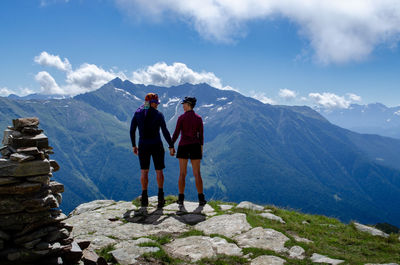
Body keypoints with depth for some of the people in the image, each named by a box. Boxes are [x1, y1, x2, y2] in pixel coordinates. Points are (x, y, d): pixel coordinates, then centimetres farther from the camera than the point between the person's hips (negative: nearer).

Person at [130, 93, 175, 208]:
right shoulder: (158, 115, -6)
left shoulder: (137, 113, 1)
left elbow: (132, 131, 3)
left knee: (144, 171, 12)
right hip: (157, 145, -2)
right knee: (159, 171, 10)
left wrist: (134, 145, 14)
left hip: (143, 146, 2)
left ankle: (144, 198, 11)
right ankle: (160, 196, 3)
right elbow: (165, 132, -11)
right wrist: (171, 146, -5)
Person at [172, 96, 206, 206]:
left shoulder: (181, 117, -6)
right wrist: (201, 149, 12)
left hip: (183, 147, -2)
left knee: (182, 173, 6)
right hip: (195, 147, 2)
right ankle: (201, 199, 3)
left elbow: (176, 133, -7)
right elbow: (201, 135, 4)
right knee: (197, 173, 6)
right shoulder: (199, 118, 3)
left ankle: (181, 199, 5)